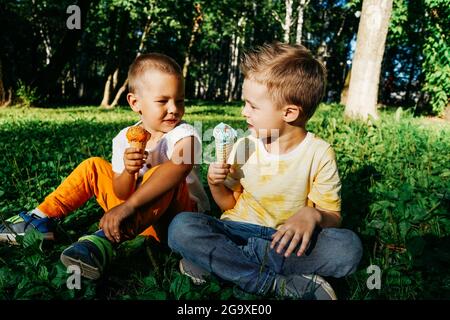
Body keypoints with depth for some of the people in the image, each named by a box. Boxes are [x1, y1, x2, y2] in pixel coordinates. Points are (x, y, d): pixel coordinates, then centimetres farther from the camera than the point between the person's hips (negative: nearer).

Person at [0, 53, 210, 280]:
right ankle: (41, 220, 5)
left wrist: (128, 205, -49)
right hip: (137, 210, 5)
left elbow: (178, 167, -44)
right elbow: (121, 194, -9)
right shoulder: (124, 140, -6)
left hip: (180, 212, -5)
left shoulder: (184, 135, -21)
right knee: (93, 167, 5)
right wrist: (128, 171, -32)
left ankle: (106, 238, -42)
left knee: (161, 177, -35)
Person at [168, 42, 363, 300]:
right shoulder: (244, 147, 1)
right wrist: (216, 185, -11)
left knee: (348, 246, -30)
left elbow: (333, 218, -4)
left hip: (286, 240, -1)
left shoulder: (319, 154, -7)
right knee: (182, 226, -24)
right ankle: (280, 284, -25)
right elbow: (230, 204, 10)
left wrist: (313, 215, -27)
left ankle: (215, 260, -24)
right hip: (239, 230, 2)